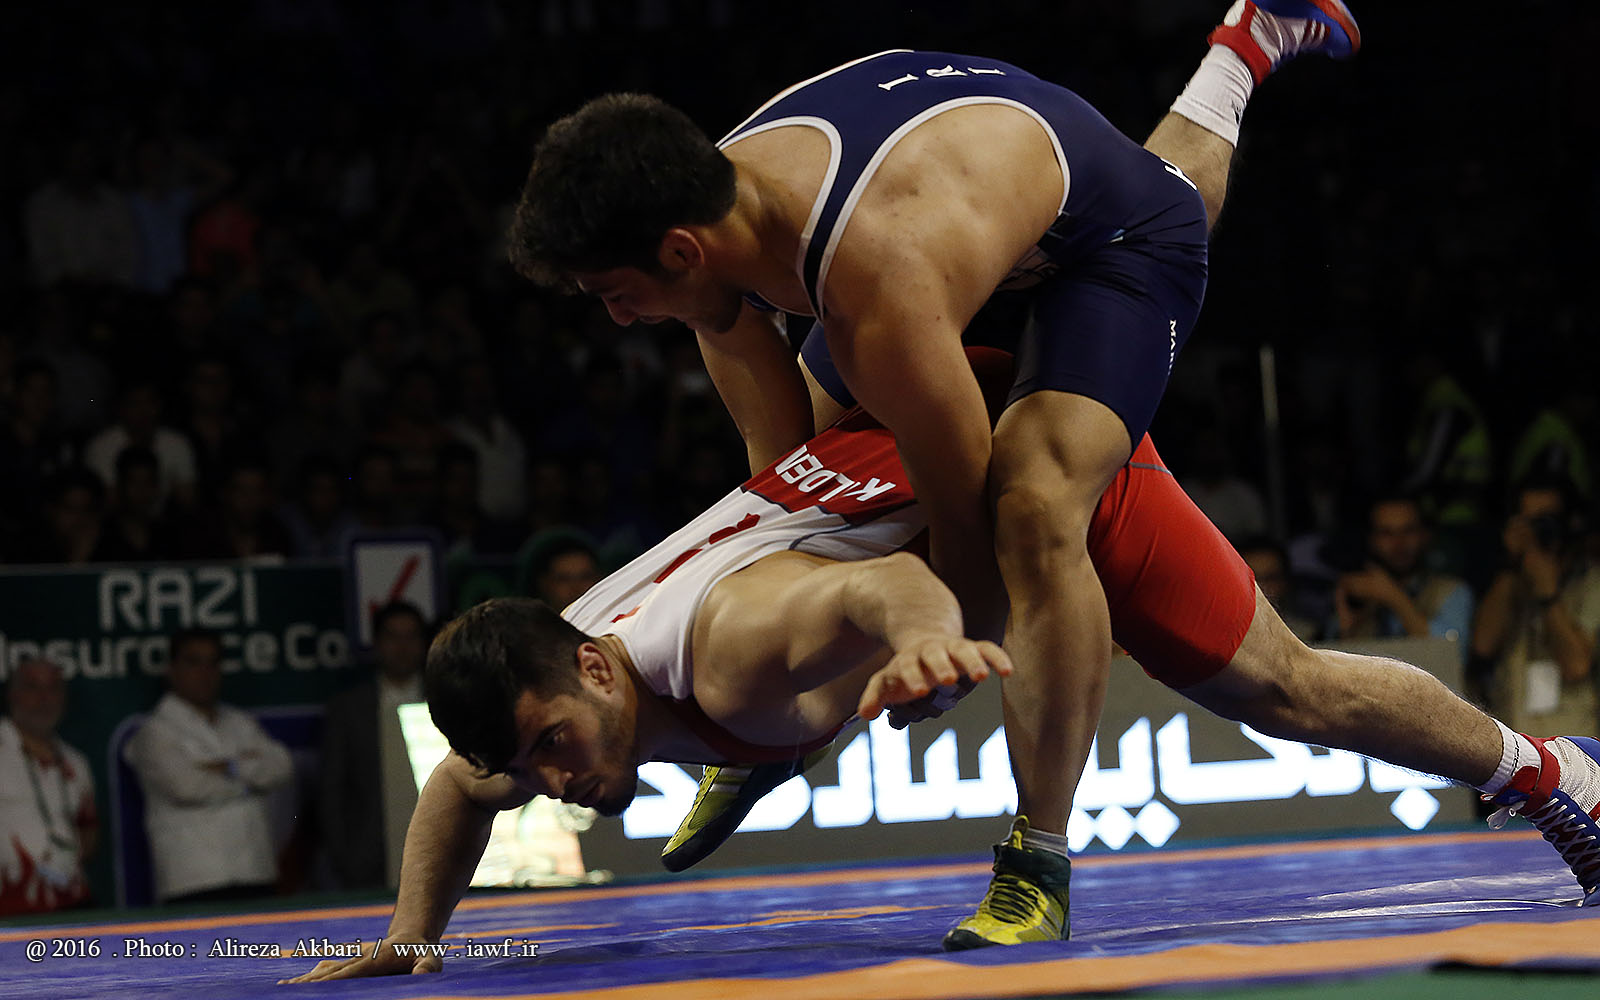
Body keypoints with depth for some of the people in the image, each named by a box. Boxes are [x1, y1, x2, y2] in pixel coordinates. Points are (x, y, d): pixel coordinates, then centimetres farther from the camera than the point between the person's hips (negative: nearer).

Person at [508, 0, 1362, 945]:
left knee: (1036, 514, -31)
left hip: (1123, 236, -8)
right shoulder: (715, 211, -22)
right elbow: (782, 468, -10)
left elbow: (965, 519, -31)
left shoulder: (882, 292, -46)